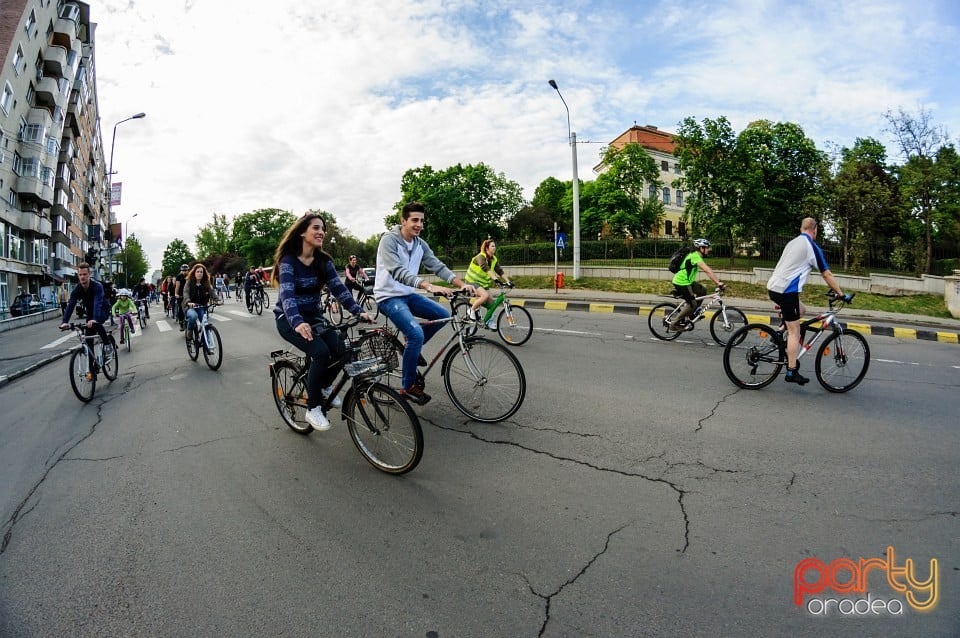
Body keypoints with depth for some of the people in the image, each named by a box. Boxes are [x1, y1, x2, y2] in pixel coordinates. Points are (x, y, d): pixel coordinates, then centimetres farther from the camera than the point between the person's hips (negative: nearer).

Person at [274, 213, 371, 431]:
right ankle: (313, 408, -11)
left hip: (313, 316, 5)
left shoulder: (323, 261, 0)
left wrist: (359, 311, -26)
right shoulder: (289, 260, -16)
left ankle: (324, 386, 13)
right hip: (289, 319, -5)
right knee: (321, 352, -29)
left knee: (341, 350, -19)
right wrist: (297, 322, -49)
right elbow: (287, 294, -30)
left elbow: (339, 289, -10)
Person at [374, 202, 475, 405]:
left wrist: (462, 284, -18)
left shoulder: (420, 244, 3)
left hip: (408, 294, 8)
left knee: (443, 315, -4)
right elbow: (398, 272, -33)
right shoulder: (389, 240, -19)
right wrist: (429, 286, -45)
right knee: (416, 334, -23)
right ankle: (408, 387, -6)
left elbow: (438, 266, -3)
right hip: (389, 297, -7)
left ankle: (412, 347, 17)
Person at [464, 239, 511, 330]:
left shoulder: (494, 259, 2)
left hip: (483, 283, 7)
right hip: (473, 281, -7)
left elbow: (500, 271, -3)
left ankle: (490, 322, 16)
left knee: (491, 302, 0)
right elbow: (486, 269, -37)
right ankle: (472, 310, -12)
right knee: (485, 295, -31)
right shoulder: (480, 257, -21)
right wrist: (495, 279, -48)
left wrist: (508, 281, -14)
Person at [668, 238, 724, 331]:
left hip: (687, 281, 10)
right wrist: (718, 283, -33)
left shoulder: (696, 255, 13)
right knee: (692, 304, -6)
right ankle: (674, 324, 0)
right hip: (681, 283, -10)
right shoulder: (695, 256, -19)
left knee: (703, 291, 13)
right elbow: (707, 271, -29)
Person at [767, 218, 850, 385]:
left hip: (773, 287, 8)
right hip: (786, 291, -8)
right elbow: (827, 274, -2)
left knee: (801, 310, 28)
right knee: (794, 331, -1)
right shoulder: (812, 247, -3)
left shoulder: (793, 242, 19)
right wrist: (841, 294, 6)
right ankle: (792, 372, 1)